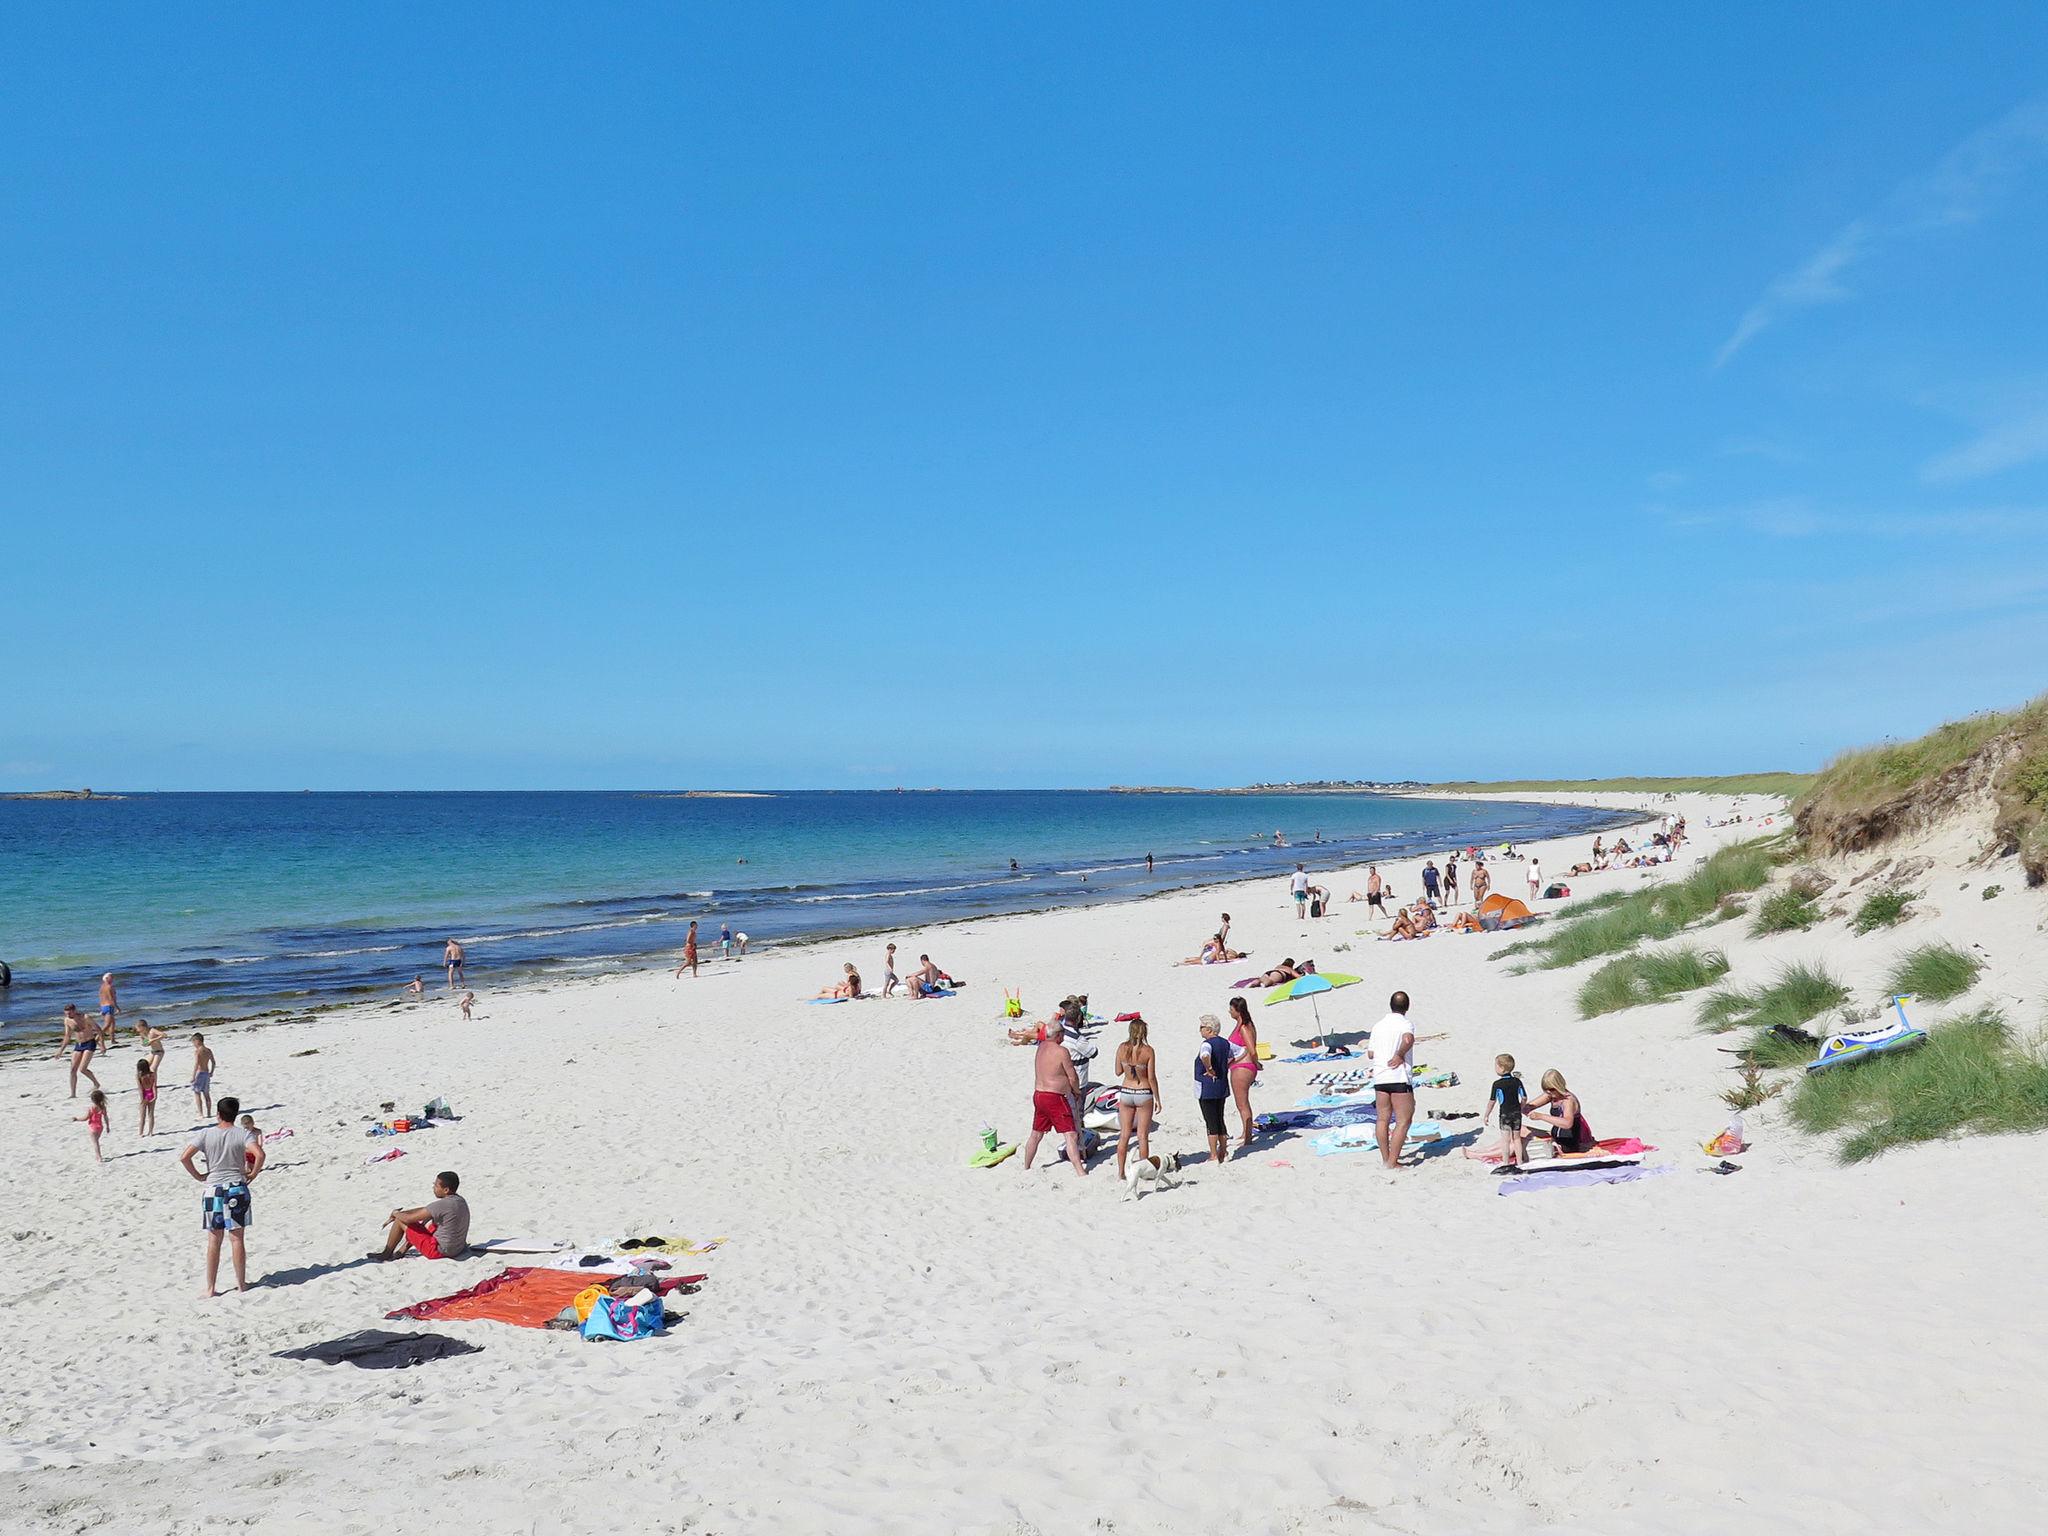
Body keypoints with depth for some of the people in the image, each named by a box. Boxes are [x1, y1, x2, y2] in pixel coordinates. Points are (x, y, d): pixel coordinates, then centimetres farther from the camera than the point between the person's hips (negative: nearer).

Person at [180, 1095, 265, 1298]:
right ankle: (241, 1283, 12)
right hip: (237, 1188, -1)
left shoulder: (206, 1134, -2)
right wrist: (253, 1174, -4)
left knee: (214, 1240, 7)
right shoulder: (242, 1134, -5)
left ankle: (210, 1288, 9)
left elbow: (184, 1157, -8)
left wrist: (198, 1176, 5)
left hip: (214, 1190, 1)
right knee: (237, 1238, 5)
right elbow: (259, 1155, -20)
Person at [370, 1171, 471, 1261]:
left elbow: (408, 1218, -17)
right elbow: (424, 1209, 14)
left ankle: (386, 1254, 23)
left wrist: (396, 1213, 5)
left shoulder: (442, 1205, -25)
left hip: (440, 1250, -8)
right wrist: (401, 1213, 12)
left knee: (400, 1221, 1)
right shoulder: (460, 1200, 2)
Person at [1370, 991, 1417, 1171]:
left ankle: (1385, 1158, 19)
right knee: (1404, 1121, -1)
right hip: (1400, 1078, -6)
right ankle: (1392, 1162, -7)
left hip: (1379, 1077, 6)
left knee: (1383, 1119, 14)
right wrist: (1400, 1055, -15)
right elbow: (1408, 1039, -31)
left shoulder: (1378, 1026, 11)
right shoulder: (1405, 1024, -8)